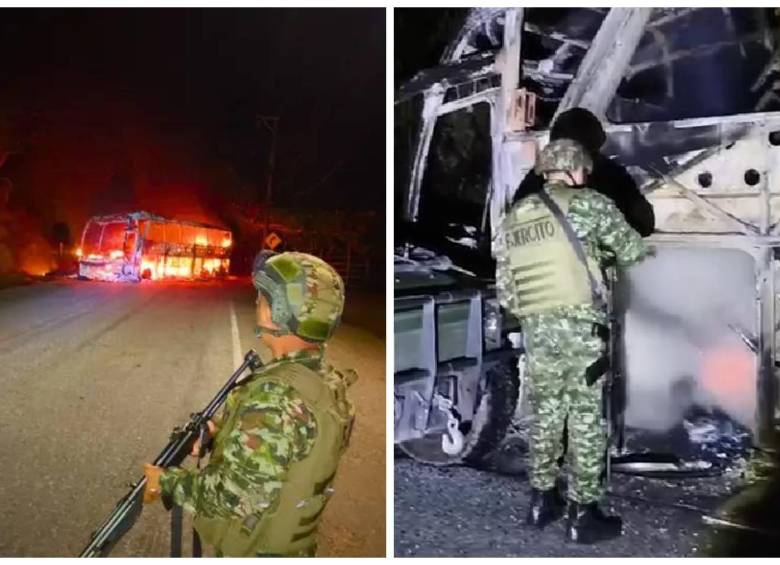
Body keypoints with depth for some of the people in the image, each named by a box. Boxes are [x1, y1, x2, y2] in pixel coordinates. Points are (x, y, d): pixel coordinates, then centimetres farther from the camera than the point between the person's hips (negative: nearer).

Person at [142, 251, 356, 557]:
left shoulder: (276, 395, -32)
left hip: (256, 550, -7)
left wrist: (168, 482, -17)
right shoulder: (330, 384, -5)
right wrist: (223, 434, 1)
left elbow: (236, 496, -31)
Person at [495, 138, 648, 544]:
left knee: (544, 416, 17)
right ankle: (583, 514, 14)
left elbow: (504, 290, 12)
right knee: (586, 421, 5)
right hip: (581, 328, -5)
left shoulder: (512, 219, 12)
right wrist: (601, 248, 26)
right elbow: (633, 251, 6)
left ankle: (542, 501, 28)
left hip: (536, 332, 5)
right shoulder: (587, 203, -2)